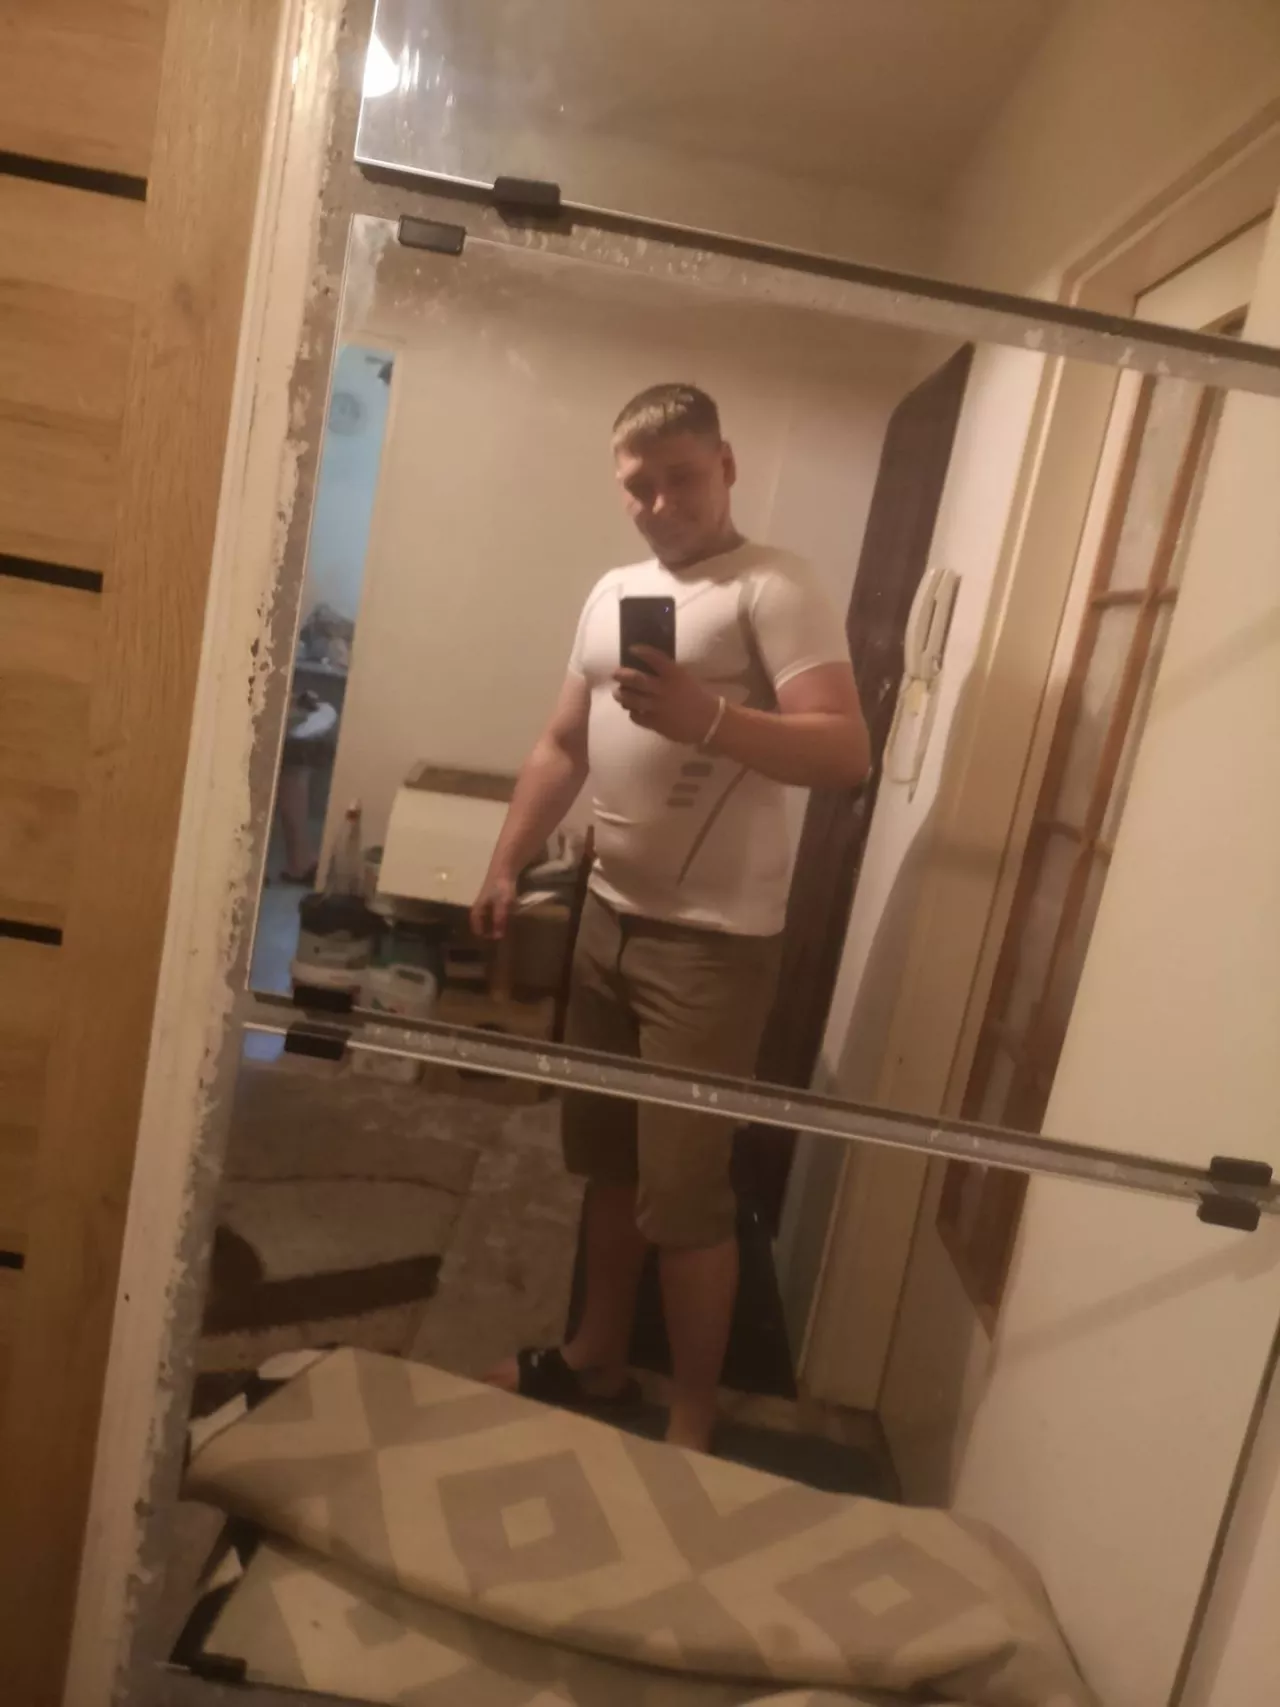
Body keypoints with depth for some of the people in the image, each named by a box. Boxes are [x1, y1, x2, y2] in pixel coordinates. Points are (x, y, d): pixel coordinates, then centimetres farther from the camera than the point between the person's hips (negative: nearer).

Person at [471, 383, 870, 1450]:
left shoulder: (776, 590, -10)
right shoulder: (614, 591, 13)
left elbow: (846, 753, -22)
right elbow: (562, 747, 17)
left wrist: (707, 718, -35)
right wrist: (507, 867, 11)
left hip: (713, 941, -7)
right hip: (611, 919, 8)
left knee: (683, 1191, 1)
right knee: (607, 1158, 18)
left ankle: (692, 1420, 21)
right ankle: (598, 1356, 38)